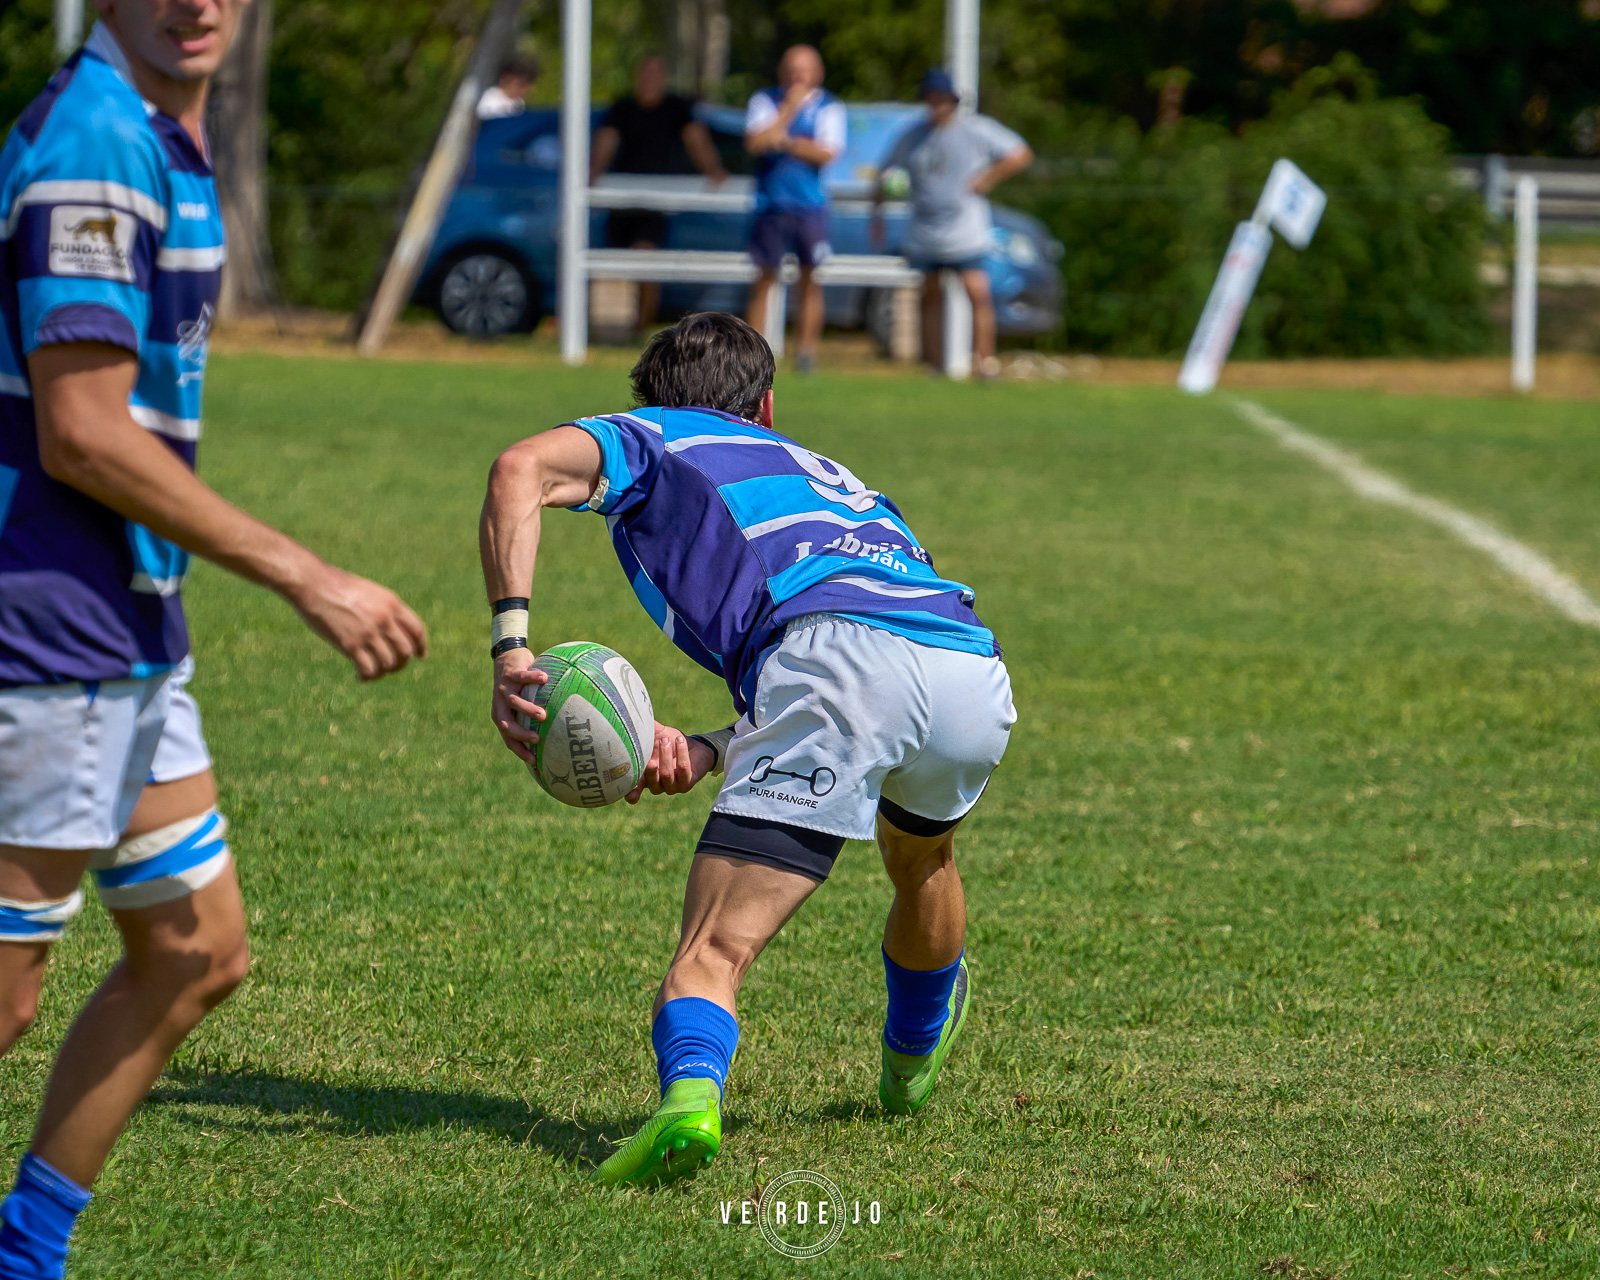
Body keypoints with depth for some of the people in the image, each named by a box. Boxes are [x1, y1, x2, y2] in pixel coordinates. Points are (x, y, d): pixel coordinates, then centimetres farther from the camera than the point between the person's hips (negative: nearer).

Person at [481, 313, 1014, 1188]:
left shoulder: (654, 439, 27)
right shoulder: (822, 471, 41)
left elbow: (522, 470, 4)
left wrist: (510, 645, -4)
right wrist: (707, 752, 16)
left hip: (836, 649, -6)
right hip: (976, 672, 6)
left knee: (712, 952, -11)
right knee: (920, 854, 39)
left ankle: (690, 1091, -40)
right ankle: (915, 1053, 59)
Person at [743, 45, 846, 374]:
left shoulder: (829, 108, 3)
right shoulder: (765, 101, 6)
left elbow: (827, 153, -10)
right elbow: (755, 143, -9)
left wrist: (784, 141, -14)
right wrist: (790, 109, -10)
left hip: (811, 207, 0)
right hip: (771, 204, 0)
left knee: (810, 278, 0)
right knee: (765, 277, 0)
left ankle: (807, 348, 6)